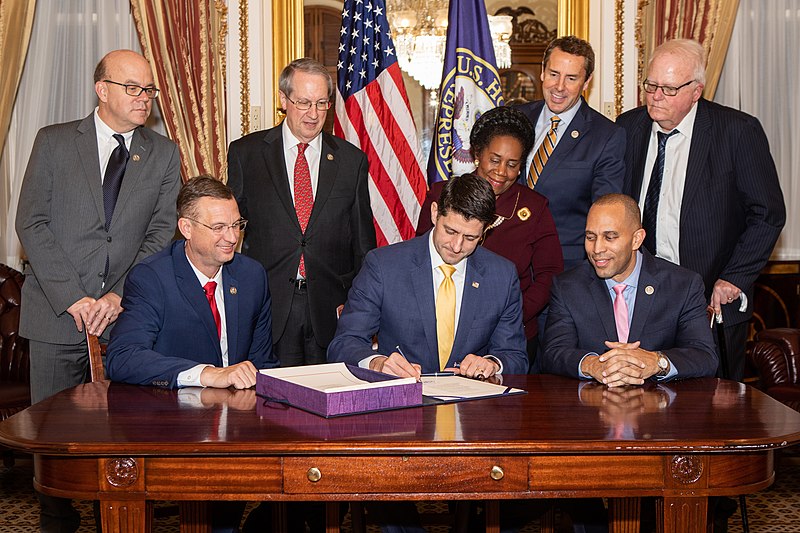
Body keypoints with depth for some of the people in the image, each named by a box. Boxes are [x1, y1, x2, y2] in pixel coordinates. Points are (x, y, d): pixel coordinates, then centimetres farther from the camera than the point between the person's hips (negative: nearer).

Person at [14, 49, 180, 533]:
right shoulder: (54, 142, 4)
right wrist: (72, 298, -11)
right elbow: (31, 224, -2)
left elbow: (162, 233, 2)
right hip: (59, 313, -1)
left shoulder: (163, 154, 9)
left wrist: (120, 295, -11)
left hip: (127, 314, 1)